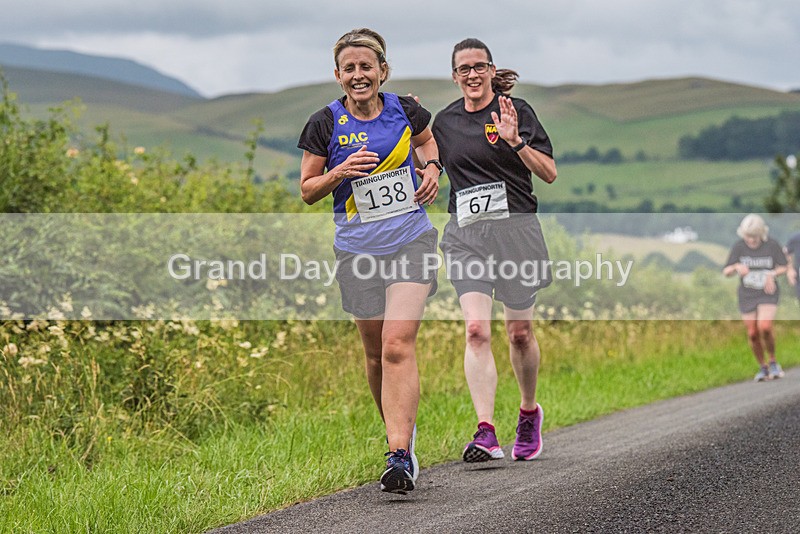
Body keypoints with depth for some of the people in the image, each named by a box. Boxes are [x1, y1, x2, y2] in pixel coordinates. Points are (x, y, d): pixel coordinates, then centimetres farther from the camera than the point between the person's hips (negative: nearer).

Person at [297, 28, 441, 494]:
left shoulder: (404, 110, 0)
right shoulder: (326, 124, -3)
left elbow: (427, 140, 23)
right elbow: (308, 191, 4)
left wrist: (431, 167, 3)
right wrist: (340, 172, -15)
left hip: (411, 240, -1)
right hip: (358, 248, 2)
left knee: (398, 344, -17)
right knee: (376, 353, 10)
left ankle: (400, 455, -21)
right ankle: (402, 429, 34)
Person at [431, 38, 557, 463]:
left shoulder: (516, 111, -1)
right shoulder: (445, 120, 10)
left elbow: (549, 174, -6)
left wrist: (515, 141, -21)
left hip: (515, 228, -2)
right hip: (465, 233, 2)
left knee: (520, 333, 9)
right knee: (476, 330, -15)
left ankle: (529, 412, 34)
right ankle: (485, 432, -22)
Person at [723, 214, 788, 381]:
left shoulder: (772, 245, -12)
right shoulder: (739, 247, -10)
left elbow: (784, 267, 1)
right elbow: (726, 271, -10)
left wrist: (772, 275, -19)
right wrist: (737, 267, -32)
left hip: (768, 294, -2)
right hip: (747, 296, 2)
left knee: (765, 327, -22)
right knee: (753, 334, 2)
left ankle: (772, 362, 2)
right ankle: (763, 367, 24)